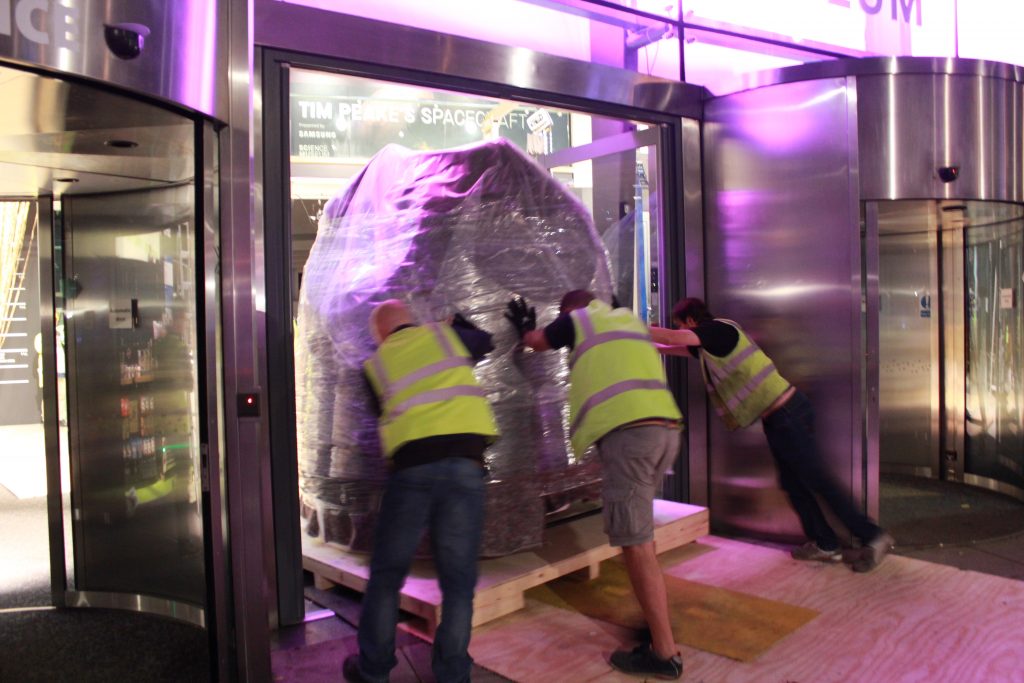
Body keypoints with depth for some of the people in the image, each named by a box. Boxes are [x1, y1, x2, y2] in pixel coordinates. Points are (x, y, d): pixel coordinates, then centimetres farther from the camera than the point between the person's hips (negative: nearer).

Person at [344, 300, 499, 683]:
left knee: (387, 574, 15)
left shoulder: (376, 365, 16)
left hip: (411, 465, 0)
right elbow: (485, 342, 33)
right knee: (458, 579, 10)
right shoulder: (443, 334, 16)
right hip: (464, 463, 0)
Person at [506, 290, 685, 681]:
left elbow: (535, 342, 29)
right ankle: (656, 620, 28)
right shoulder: (628, 318, 27)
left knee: (636, 545, -3)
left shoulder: (577, 319, 12)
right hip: (665, 428, 7)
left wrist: (524, 328, 52)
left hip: (628, 432, -7)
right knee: (639, 536, 21)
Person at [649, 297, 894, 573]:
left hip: (786, 413, -10)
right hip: (777, 416, 10)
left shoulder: (718, 329, -15)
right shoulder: (712, 338, 14)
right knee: (793, 483, 14)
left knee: (818, 480, -3)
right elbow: (677, 348, 27)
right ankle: (825, 544, 22)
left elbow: (670, 337, -25)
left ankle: (873, 537, 7)